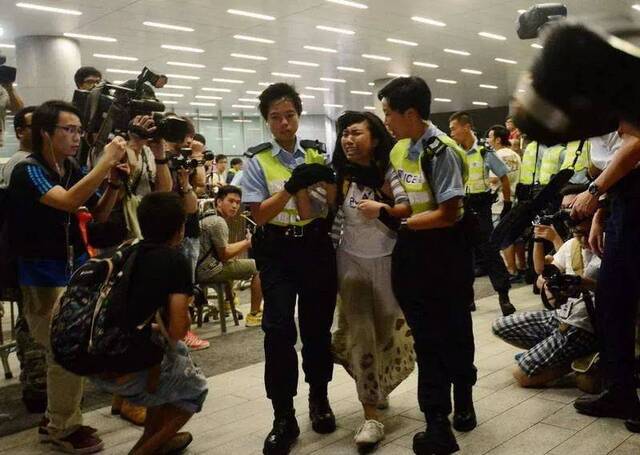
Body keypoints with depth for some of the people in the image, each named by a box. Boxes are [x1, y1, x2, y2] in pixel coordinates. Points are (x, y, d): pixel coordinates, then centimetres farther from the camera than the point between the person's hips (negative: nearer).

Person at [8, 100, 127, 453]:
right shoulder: (28, 170, -15)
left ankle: (55, 419, 29)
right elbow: (68, 201, -32)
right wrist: (106, 161, -30)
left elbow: (98, 215, 10)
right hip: (45, 276, -7)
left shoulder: (73, 169, 5)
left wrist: (113, 184, -7)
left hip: (77, 270, 7)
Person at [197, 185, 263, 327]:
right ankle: (254, 315, 0)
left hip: (198, 269, 10)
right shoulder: (218, 222, -16)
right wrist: (248, 243, -4)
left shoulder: (207, 216, 15)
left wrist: (245, 242, 7)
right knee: (258, 267, -5)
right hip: (208, 271, -10)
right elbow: (224, 255, -14)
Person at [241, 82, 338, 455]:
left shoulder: (317, 154, 4)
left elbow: (324, 208, -1)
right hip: (277, 252, -2)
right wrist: (292, 186, -21)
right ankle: (284, 417, 7)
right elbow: (259, 214, -10)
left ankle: (319, 398, 34)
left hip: (316, 247, 2)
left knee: (318, 325, 12)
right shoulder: (258, 161, -1)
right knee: (279, 330, -6)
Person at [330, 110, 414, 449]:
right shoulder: (340, 178, -1)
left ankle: (379, 388, 39)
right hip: (351, 262, 1)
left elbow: (409, 209, -13)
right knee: (359, 334, -5)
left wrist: (382, 209, -28)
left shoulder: (389, 171, -6)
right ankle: (371, 417, 0)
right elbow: (332, 222, 3)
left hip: (387, 261, -1)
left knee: (389, 331, 10)